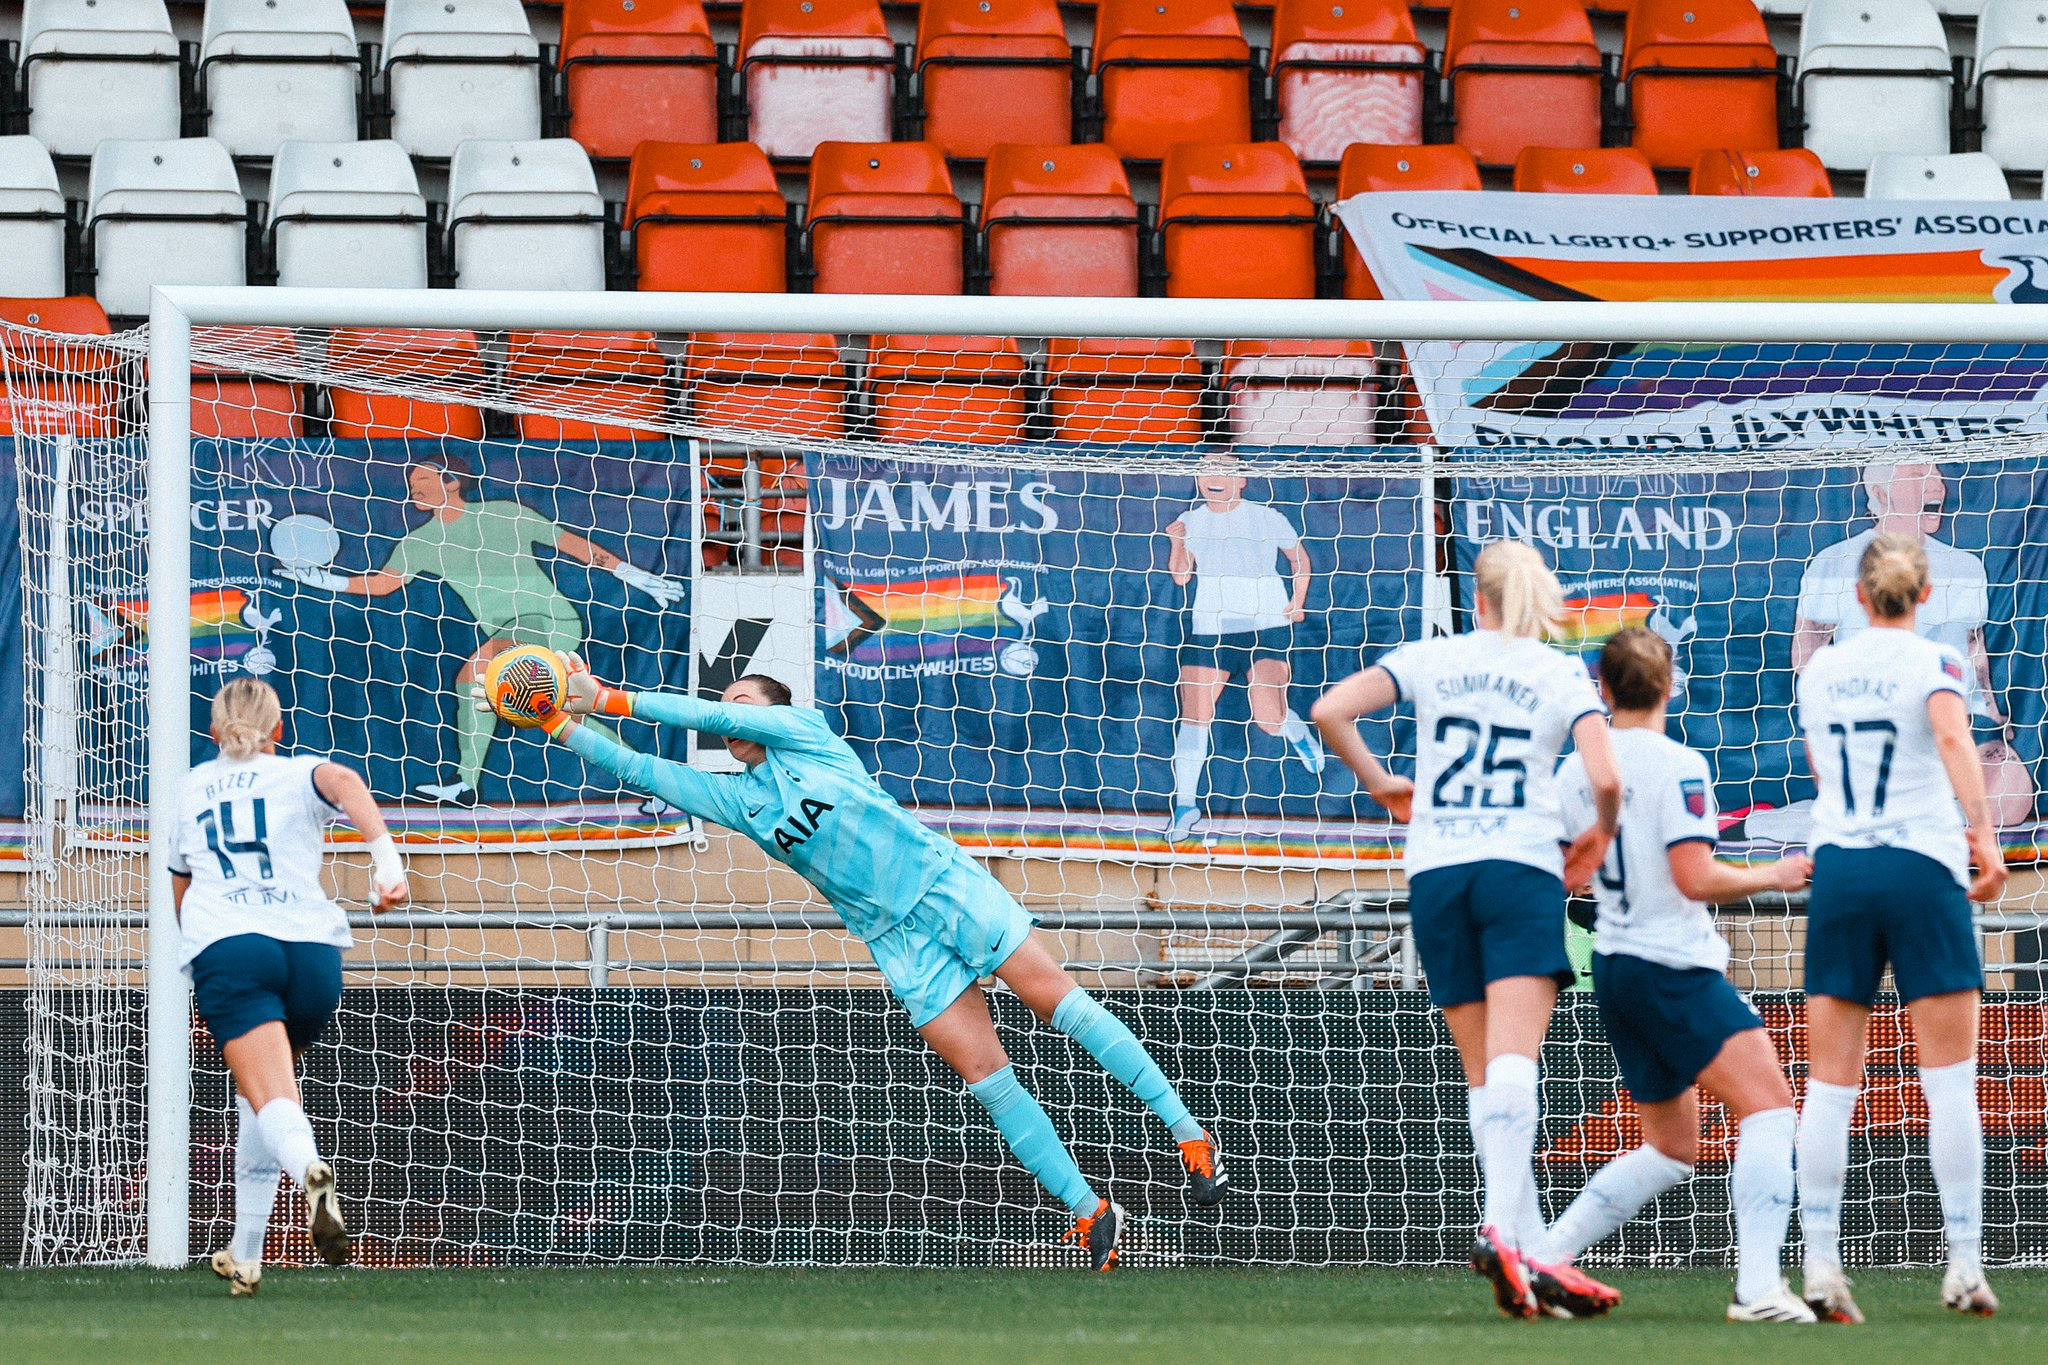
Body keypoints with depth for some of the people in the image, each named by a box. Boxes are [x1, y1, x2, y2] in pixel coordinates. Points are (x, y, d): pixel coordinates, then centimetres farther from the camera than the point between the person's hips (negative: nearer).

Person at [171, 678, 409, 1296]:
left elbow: (180, 890, 38)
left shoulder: (189, 788, 26)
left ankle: (308, 1166, -53)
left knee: (272, 1100, -17)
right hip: (311, 946, 1)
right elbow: (343, 781, -8)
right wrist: (386, 857, -20)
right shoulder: (298, 776, 18)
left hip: (223, 945, -1)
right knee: (258, 1097, 23)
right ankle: (245, 1256, 24)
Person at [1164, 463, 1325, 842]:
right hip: (1209, 629, 3)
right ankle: (1185, 804, 7)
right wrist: (1177, 543, -16)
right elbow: (1181, 576, 2)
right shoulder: (1191, 521, 5)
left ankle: (1298, 733, 22)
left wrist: (1297, 603, 2)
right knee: (1193, 715, -5)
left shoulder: (1266, 518, -2)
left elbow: (1300, 558, 12)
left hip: (1267, 626, -3)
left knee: (1270, 718, -17)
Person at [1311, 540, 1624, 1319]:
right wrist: (1601, 834, 14)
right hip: (1522, 866, -3)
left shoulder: (1432, 659, 10)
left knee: (1486, 1073, 7)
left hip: (1435, 869, 3)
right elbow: (1605, 778, -7)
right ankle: (1501, 1227, -35)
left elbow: (1330, 712, -1)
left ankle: (1527, 1248, 3)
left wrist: (1378, 785, 15)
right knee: (1512, 1063, -15)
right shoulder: (1564, 676, 5)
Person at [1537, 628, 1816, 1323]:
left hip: (1612, 968, 8)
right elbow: (1696, 877, -19)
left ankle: (1542, 1259, 12)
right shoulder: (1676, 766, -13)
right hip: (1674, 967, -8)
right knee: (1769, 1105, -13)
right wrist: (1773, 876, -5)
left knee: (1671, 1147, 18)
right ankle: (1759, 1287, -28)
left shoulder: (1575, 771, 9)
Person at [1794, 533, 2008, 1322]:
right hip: (1922, 871, -3)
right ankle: (1964, 1266, -2)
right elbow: (1952, 735, -23)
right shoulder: (1934, 663, -2)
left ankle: (1821, 1265, -6)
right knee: (1950, 1085, 1)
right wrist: (1982, 834, -28)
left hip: (1837, 870, 3)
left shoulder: (1818, 672, 12)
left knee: (1830, 1086, 2)